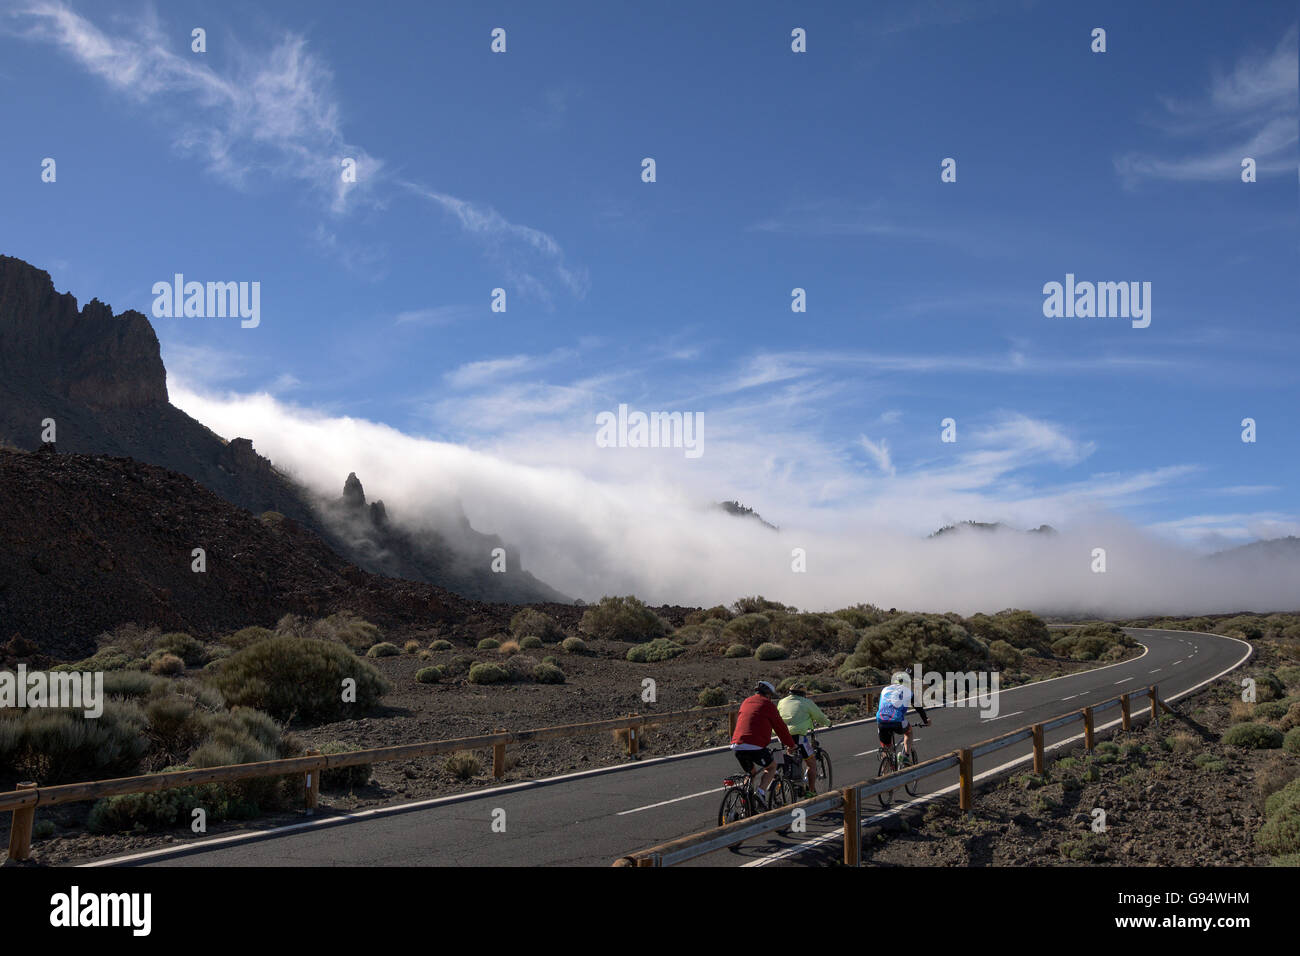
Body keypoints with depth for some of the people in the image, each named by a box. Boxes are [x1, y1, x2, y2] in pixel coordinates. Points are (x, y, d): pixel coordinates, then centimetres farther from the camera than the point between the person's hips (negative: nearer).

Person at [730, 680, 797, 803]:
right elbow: (780, 727, 11)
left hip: (736, 745, 6)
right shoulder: (767, 705, 6)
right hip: (755, 746, -6)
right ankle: (762, 790, -5)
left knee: (751, 773, 24)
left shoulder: (746, 702, 23)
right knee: (772, 766, 18)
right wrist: (791, 745, 23)